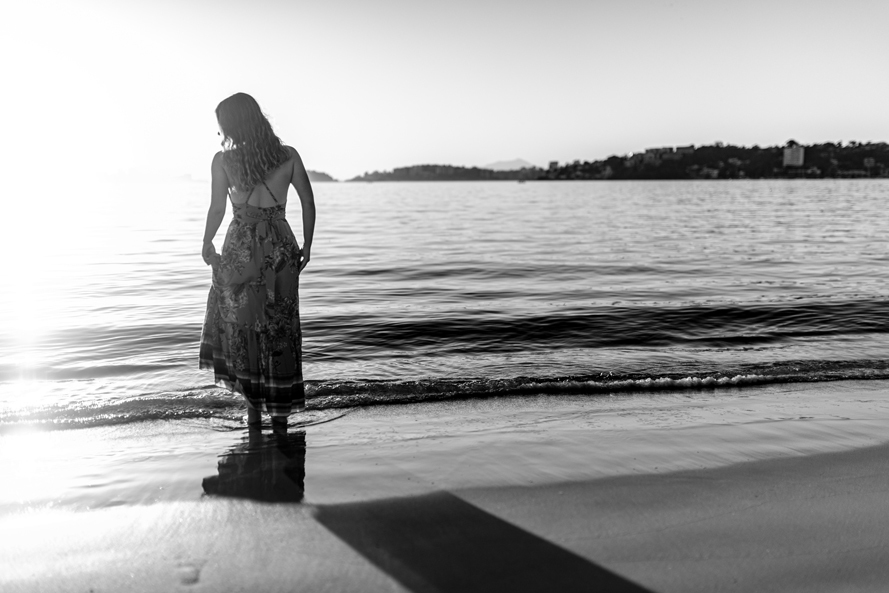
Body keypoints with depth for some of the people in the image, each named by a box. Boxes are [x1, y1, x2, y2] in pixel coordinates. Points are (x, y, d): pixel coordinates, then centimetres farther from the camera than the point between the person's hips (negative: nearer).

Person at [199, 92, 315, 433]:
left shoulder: (224, 160, -6)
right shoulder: (288, 156, 2)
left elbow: (217, 209, -9)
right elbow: (308, 203, 2)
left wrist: (207, 245, 6)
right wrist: (306, 246, 11)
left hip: (241, 249, -2)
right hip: (281, 248, 2)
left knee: (239, 324, 14)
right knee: (280, 328, 11)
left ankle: (253, 404, 13)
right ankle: (281, 411, 14)